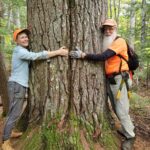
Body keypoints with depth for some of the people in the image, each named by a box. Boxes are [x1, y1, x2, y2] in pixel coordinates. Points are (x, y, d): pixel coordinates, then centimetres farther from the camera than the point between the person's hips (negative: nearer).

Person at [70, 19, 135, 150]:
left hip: (119, 79, -8)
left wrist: (83, 55, -27)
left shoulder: (119, 41, -12)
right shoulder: (107, 44, 17)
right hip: (110, 80, 8)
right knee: (116, 109, 16)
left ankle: (130, 136, 12)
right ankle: (128, 127, 36)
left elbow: (103, 56, -24)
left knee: (121, 110, -4)